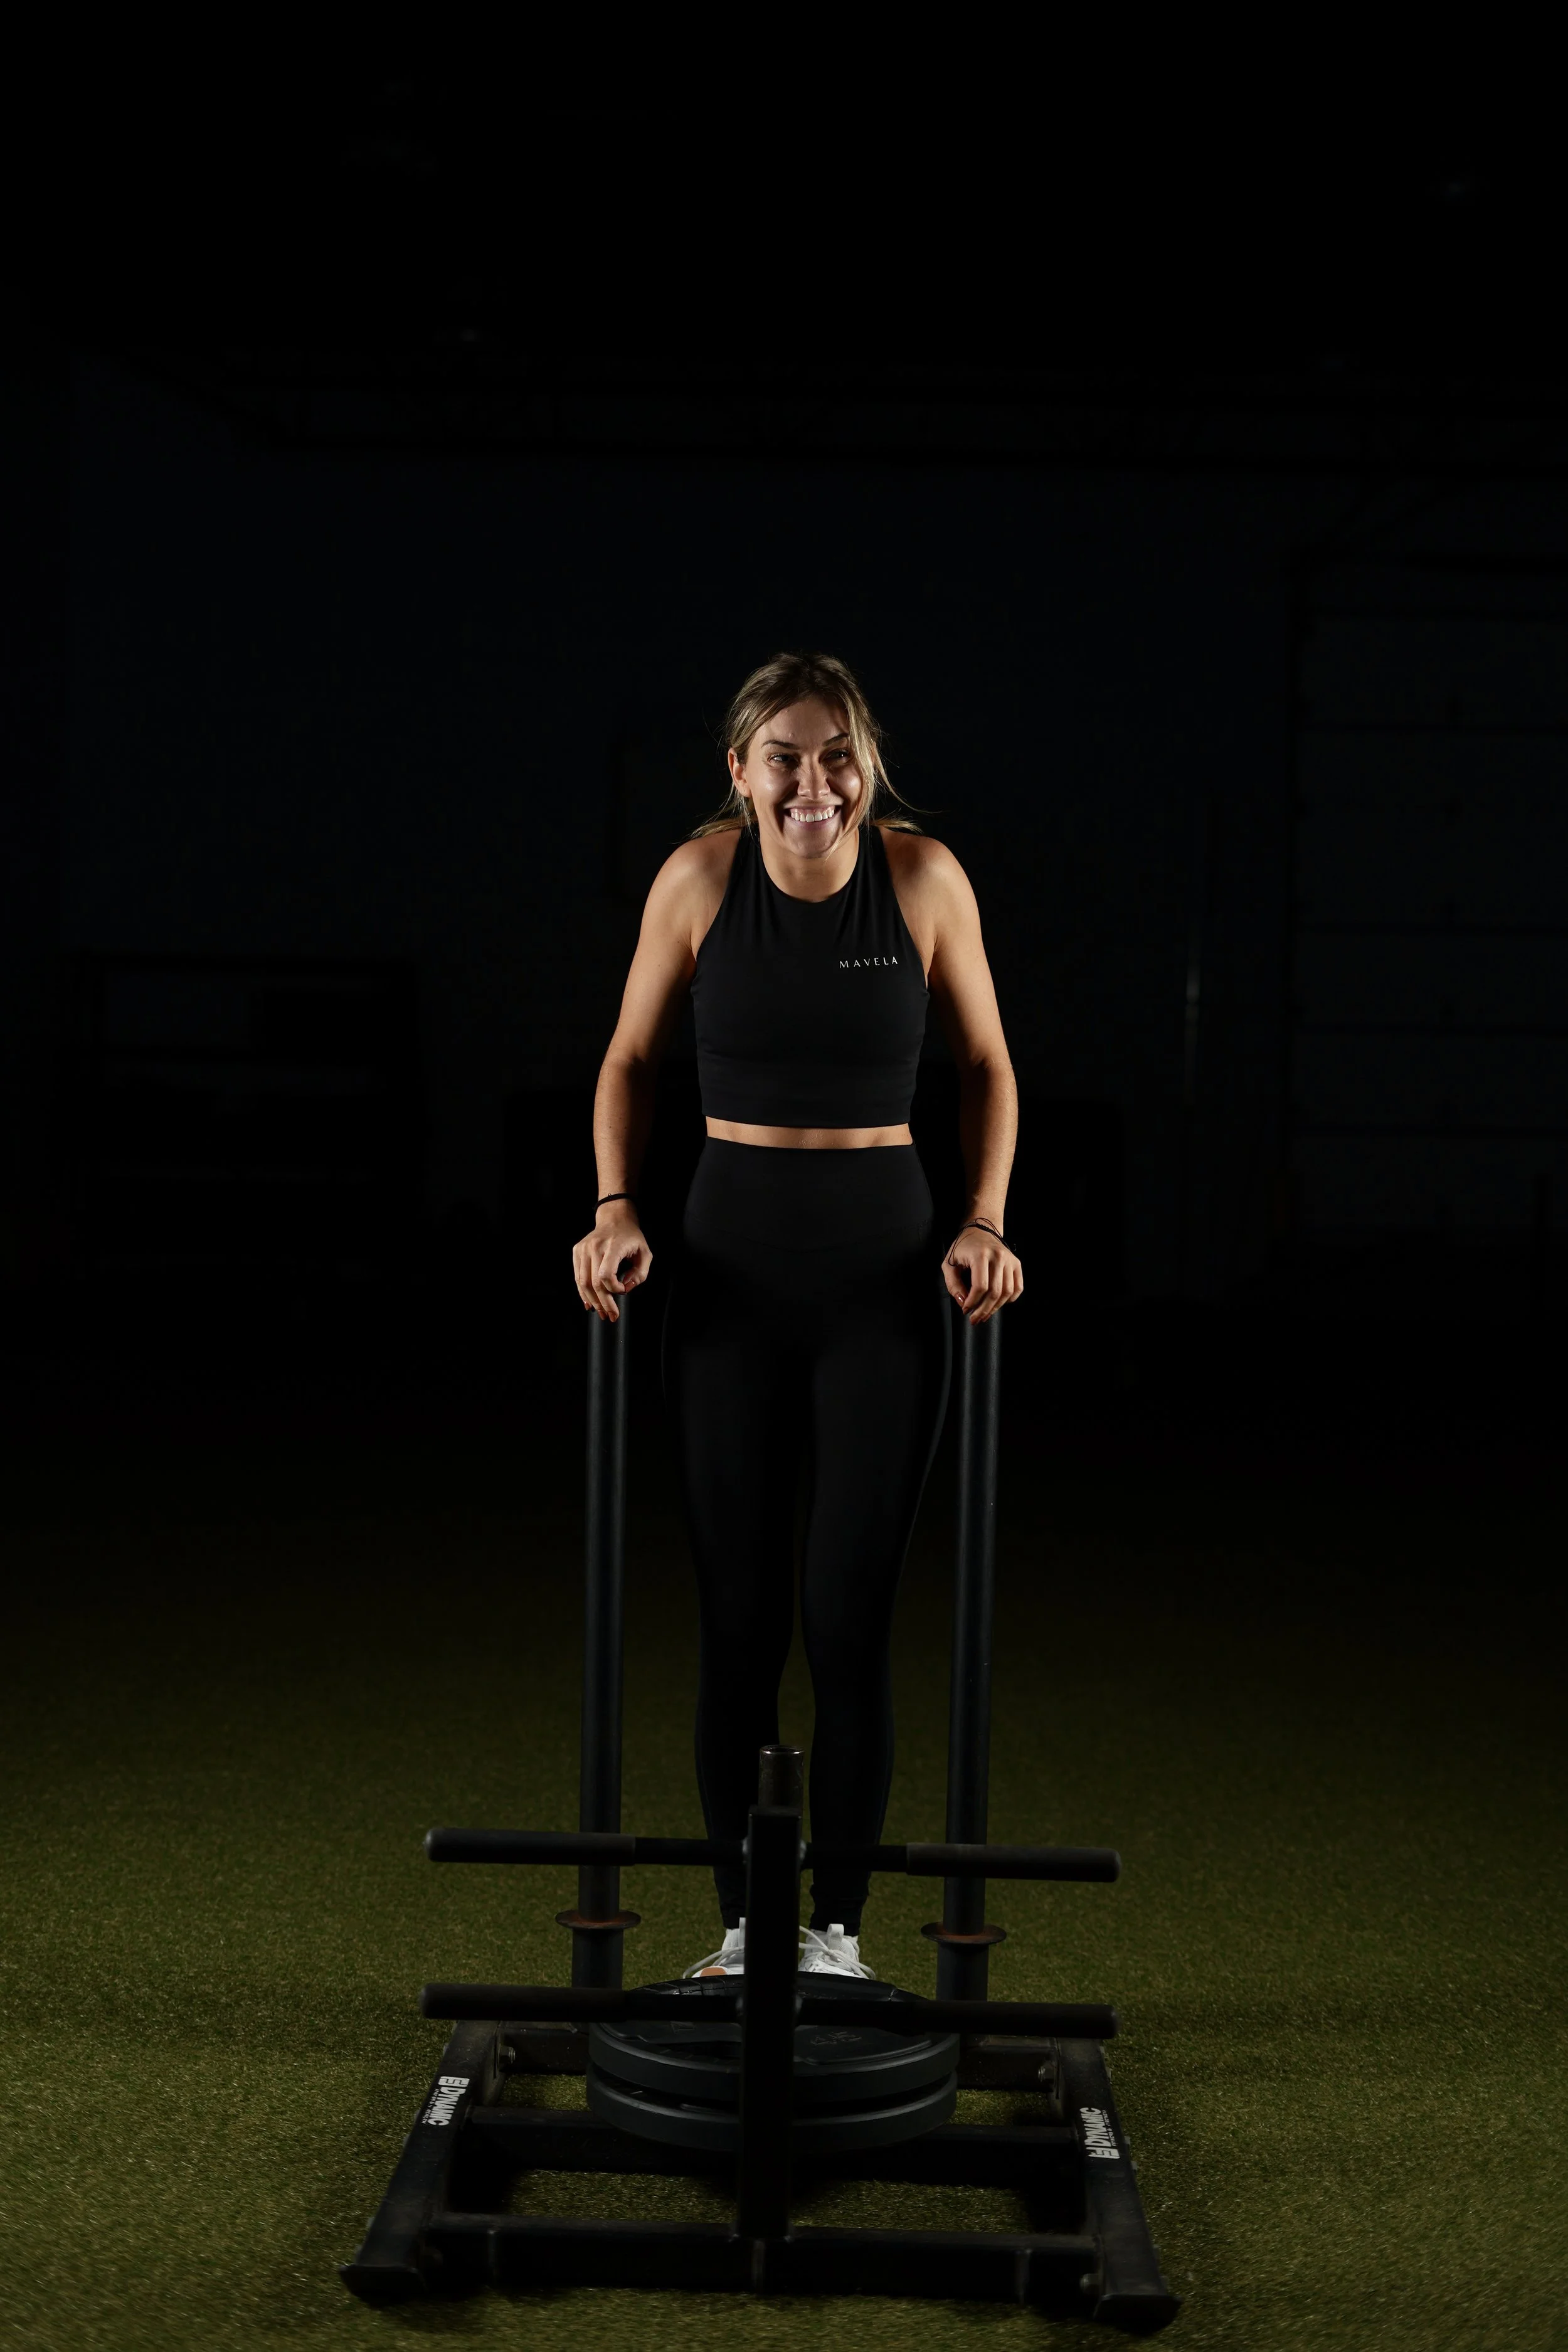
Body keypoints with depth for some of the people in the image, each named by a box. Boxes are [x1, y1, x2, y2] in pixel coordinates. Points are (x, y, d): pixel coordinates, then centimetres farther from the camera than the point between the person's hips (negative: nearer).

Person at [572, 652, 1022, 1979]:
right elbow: (632, 1059, 8)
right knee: (739, 1619, 5)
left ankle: (839, 1929, 14)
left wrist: (985, 1225, -7)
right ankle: (740, 1925, 18)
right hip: (733, 1266, 1)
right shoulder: (700, 876, -5)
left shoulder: (924, 876, -6)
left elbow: (986, 1067, 6)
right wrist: (616, 1208, -6)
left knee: (851, 1619, 0)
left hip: (880, 1271, -1)